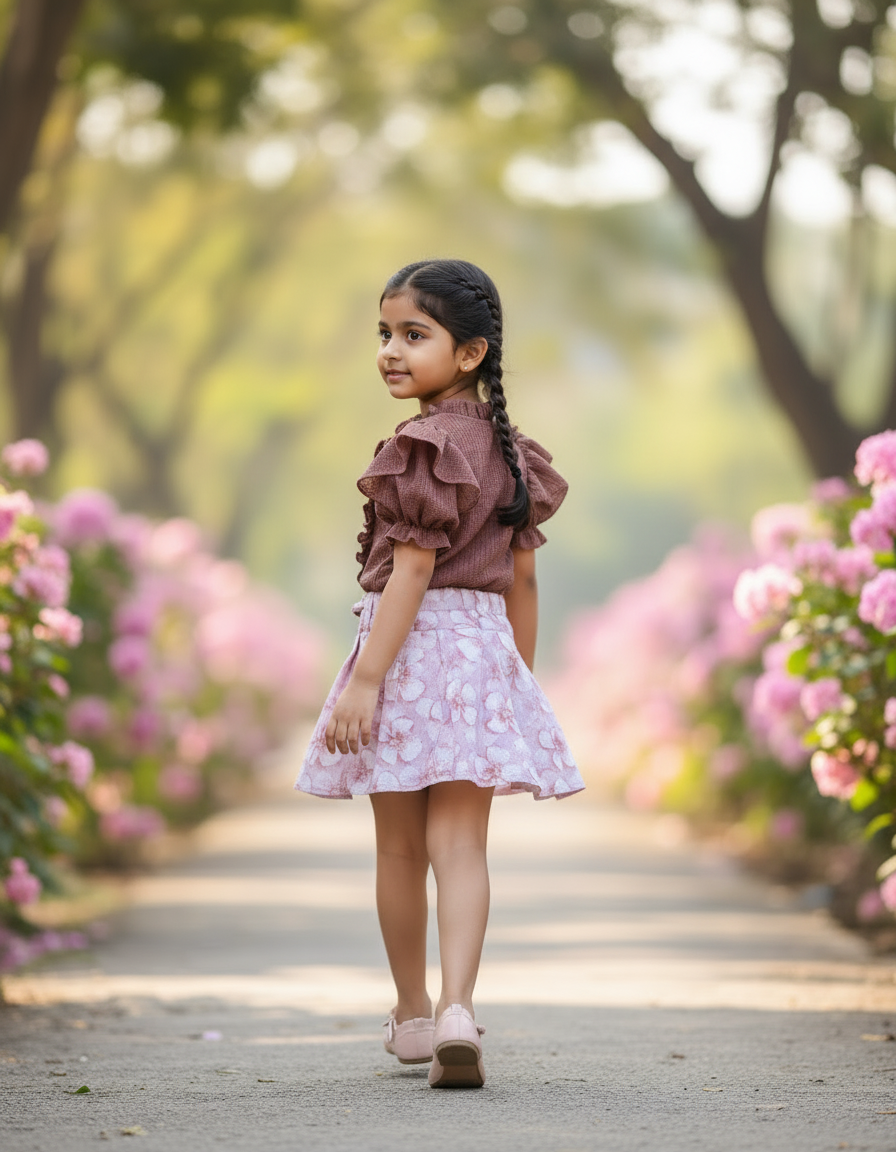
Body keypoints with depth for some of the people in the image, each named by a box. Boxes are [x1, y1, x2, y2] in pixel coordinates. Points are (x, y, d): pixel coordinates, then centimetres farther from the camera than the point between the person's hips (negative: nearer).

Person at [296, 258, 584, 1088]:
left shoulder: (422, 446, -13)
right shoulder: (507, 449, 11)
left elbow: (412, 568, -18)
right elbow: (521, 575, 15)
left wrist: (365, 678, -19)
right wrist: (520, 676, 22)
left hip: (411, 644, -6)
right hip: (485, 644, 6)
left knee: (399, 849, 9)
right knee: (460, 842, 0)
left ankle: (413, 1015, 21)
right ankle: (457, 1008, -17)